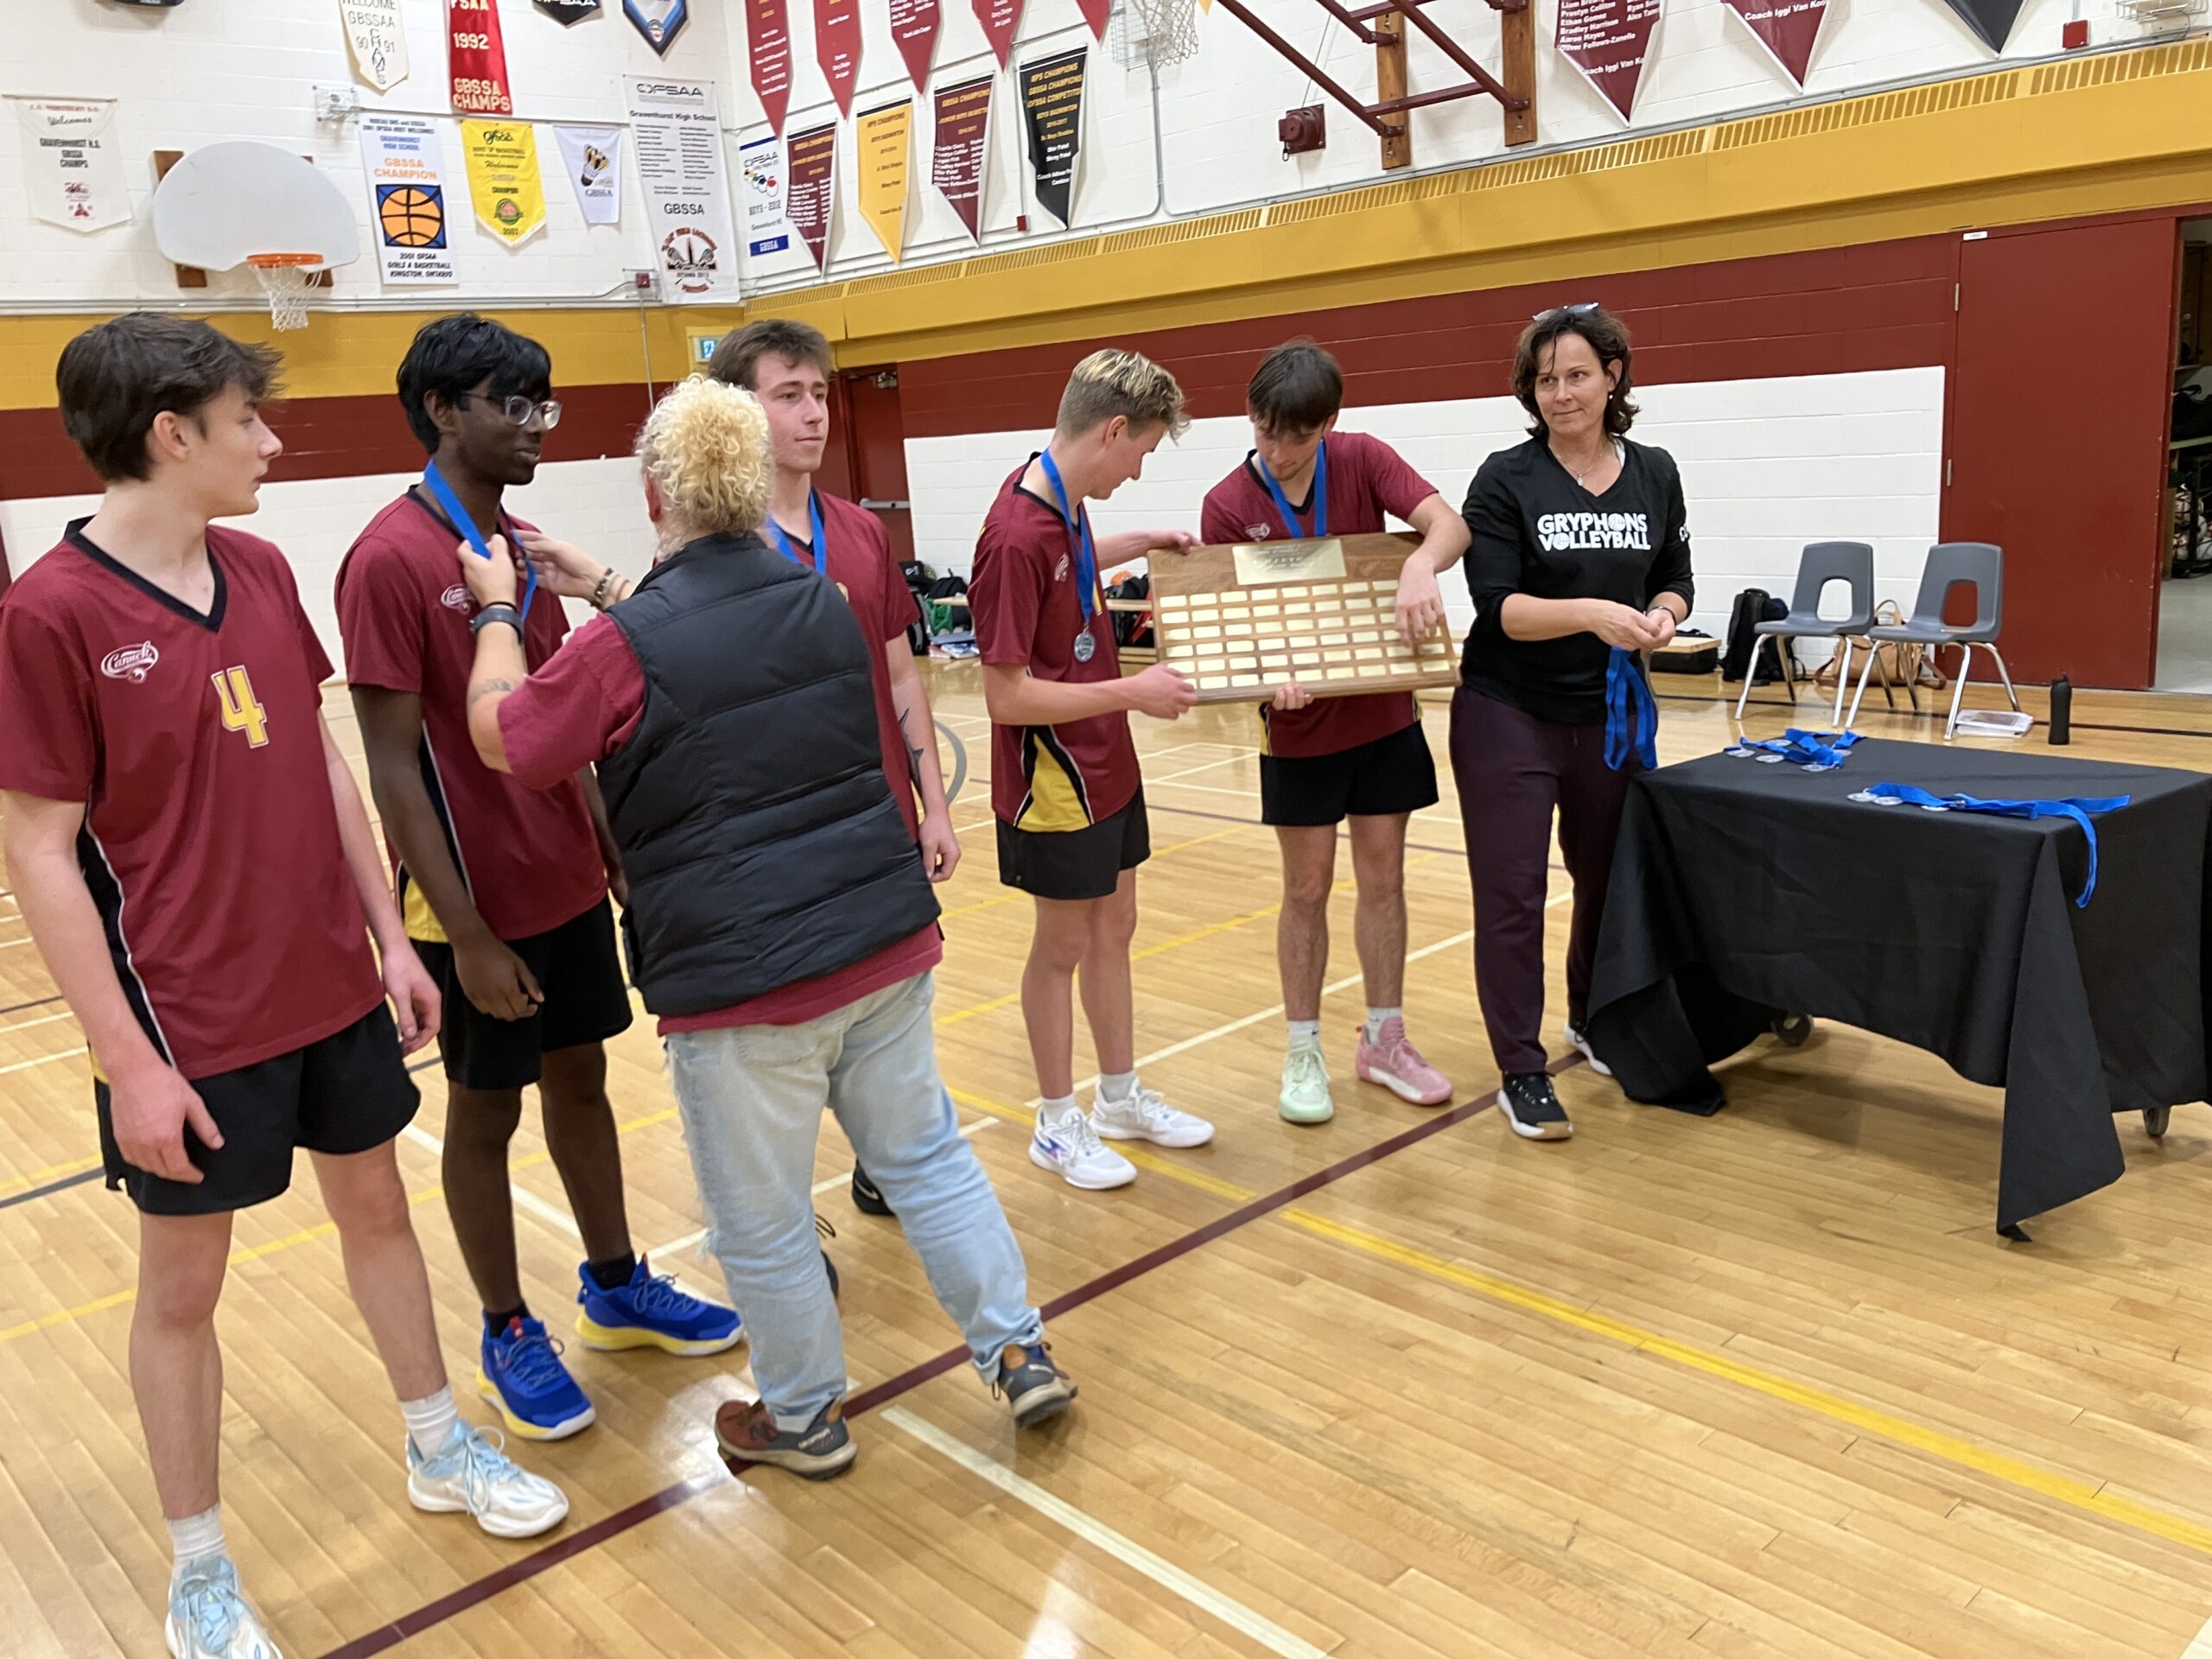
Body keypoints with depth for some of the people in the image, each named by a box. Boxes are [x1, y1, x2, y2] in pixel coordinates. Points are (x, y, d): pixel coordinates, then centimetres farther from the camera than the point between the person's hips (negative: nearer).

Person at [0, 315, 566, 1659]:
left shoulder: (262, 571, 2)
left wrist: (390, 934, 7)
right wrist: (129, 1061, -15)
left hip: (335, 989, 6)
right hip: (193, 1027, -6)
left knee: (377, 1209, 19)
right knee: (183, 1288, 10)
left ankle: (440, 1447, 40)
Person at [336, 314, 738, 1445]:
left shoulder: (523, 544, 7)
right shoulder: (391, 560, -16)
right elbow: (393, 767, -18)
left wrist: (612, 843, 12)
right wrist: (466, 936, -19)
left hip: (568, 882, 7)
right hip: (483, 903, -7)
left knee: (579, 1079, 17)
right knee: (486, 1113, 8)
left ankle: (616, 1287, 33)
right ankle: (508, 1335, 25)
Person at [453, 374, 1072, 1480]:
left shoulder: (625, 646, -13)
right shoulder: (826, 601, 5)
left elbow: (501, 736, 3)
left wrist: (498, 611, 16)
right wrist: (606, 594, 28)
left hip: (740, 981, -5)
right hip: (884, 942, 6)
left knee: (762, 1222, 14)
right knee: (925, 1154, 21)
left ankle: (806, 1418, 32)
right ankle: (1020, 1354, 28)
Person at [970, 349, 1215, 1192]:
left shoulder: (1059, 501, -1)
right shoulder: (1017, 537, -27)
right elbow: (1007, 694, -25)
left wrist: (1139, 543, 14)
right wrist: (1131, 692, -22)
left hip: (1105, 763, 8)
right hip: (1055, 777, -8)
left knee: (1113, 929, 18)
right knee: (1063, 944, 7)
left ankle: (1120, 1096, 35)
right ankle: (1058, 1124, 26)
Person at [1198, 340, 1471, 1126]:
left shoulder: (1364, 459, -8)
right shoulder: (1228, 505, -11)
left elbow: (1448, 523, -20)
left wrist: (1420, 564, -42)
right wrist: (1269, 674, -32)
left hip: (1385, 714, 2)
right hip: (1300, 725, -2)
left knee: (1383, 879, 11)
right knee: (1307, 888, 7)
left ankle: (1384, 1041, 26)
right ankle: (1304, 1053, 22)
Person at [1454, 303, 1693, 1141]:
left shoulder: (1654, 474, 3)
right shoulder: (1505, 480, -9)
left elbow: (1675, 582, 9)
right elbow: (1498, 608, -16)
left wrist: (1661, 616, -14)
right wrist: (1591, 613, -31)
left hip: (1610, 714, 4)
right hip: (1509, 716, -4)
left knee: (1609, 876, 17)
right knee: (1511, 895, -2)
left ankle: (1593, 1022, 41)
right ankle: (1522, 1072, 9)